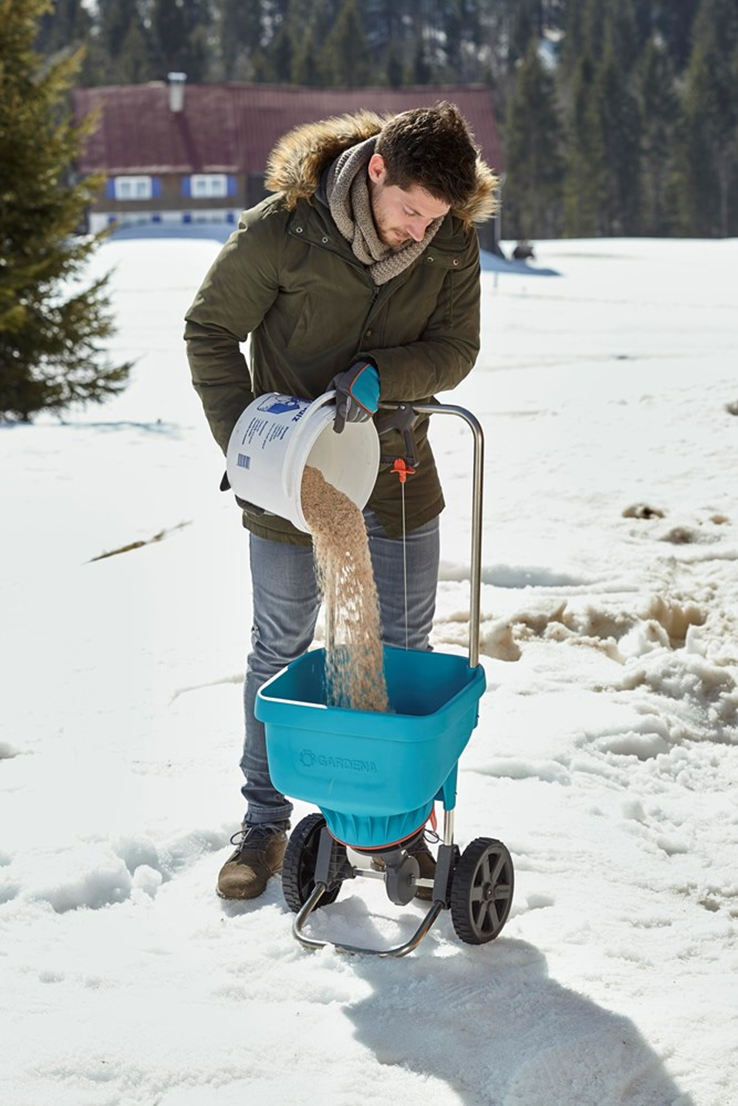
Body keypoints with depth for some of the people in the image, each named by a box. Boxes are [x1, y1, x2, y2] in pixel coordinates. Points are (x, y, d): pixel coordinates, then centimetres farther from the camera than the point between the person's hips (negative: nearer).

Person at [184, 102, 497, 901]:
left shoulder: (453, 242, -9)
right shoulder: (280, 228, -20)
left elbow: (455, 350, -4)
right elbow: (209, 331, -9)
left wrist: (382, 373, -25)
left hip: (397, 472, 3)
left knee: (403, 651, 9)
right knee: (279, 651, 7)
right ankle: (264, 822, 23)